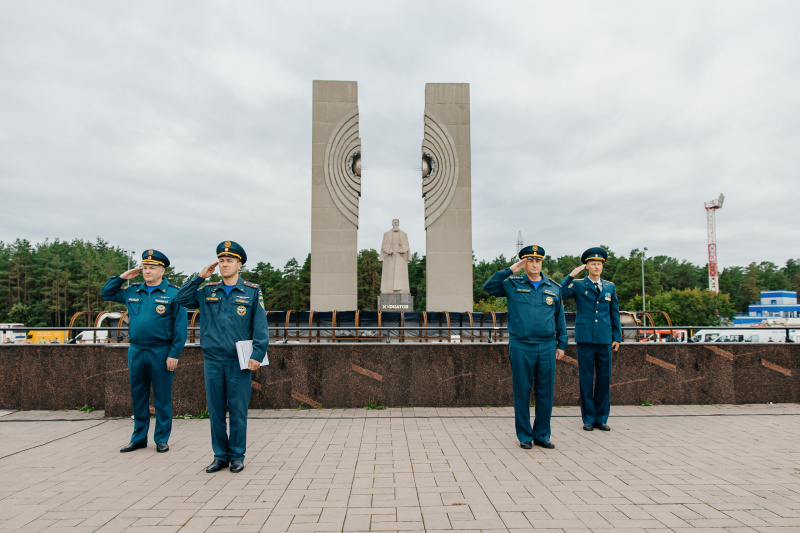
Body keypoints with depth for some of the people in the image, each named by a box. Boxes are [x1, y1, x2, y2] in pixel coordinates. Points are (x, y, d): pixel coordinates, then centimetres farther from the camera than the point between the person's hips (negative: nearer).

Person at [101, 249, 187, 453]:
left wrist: (174, 354, -13)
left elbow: (180, 327, -8)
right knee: (138, 396, 13)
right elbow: (106, 294, 23)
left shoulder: (173, 293, -6)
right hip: (136, 351, 5)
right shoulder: (132, 291, 10)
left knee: (162, 398, 5)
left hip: (161, 352, -5)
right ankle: (139, 438, 27)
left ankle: (162, 439, 17)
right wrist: (122, 277, 7)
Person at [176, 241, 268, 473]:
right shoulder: (207, 291, 9)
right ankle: (220, 455, 23)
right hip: (212, 360, 3)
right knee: (215, 410, 10)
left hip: (239, 362, -3)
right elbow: (182, 299, 8)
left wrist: (257, 355, -11)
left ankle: (237, 456, 19)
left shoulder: (253, 292, 1)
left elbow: (260, 326, -2)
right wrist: (200, 276, 1)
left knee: (238, 410, 5)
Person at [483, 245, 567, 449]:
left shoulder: (554, 288, 11)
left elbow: (560, 317, 15)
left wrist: (562, 344, 11)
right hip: (521, 347, -2)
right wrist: (510, 270, -8)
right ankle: (524, 436, 16)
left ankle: (542, 435, 21)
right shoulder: (513, 285, 4)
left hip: (547, 347, 2)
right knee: (522, 392, 3)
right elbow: (488, 287, -7)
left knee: (545, 393, 7)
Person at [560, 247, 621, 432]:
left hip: (604, 340, 3)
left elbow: (614, 313, 17)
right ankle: (588, 418, 13)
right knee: (586, 379, 2)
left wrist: (617, 337, 12)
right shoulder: (578, 285, 2)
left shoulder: (610, 287, 13)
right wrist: (571, 275, -14)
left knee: (604, 379, 6)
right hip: (585, 339, -3)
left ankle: (601, 418, 18)